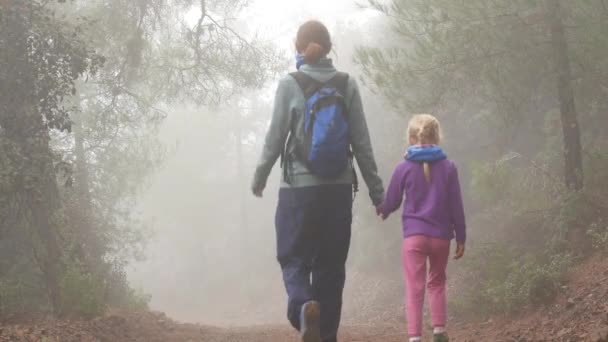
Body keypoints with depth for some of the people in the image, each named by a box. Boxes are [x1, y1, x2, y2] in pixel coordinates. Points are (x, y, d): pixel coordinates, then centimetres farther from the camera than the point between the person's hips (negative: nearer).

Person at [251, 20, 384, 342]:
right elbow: (361, 143, 3)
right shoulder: (347, 85, 3)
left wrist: (259, 177, 12)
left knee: (294, 259, 5)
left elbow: (275, 137, -3)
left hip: (299, 189, -2)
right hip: (339, 189, 3)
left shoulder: (290, 84, -4)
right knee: (331, 265, 11)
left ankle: (303, 307, -25)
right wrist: (376, 191, 9)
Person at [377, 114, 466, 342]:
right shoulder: (448, 168, -1)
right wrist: (461, 237, 9)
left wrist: (382, 211, 30)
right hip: (441, 236, 2)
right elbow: (456, 206, 1)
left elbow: (392, 202, 6)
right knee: (437, 283, 20)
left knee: (414, 289, -2)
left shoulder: (404, 168, -4)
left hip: (414, 235, -2)